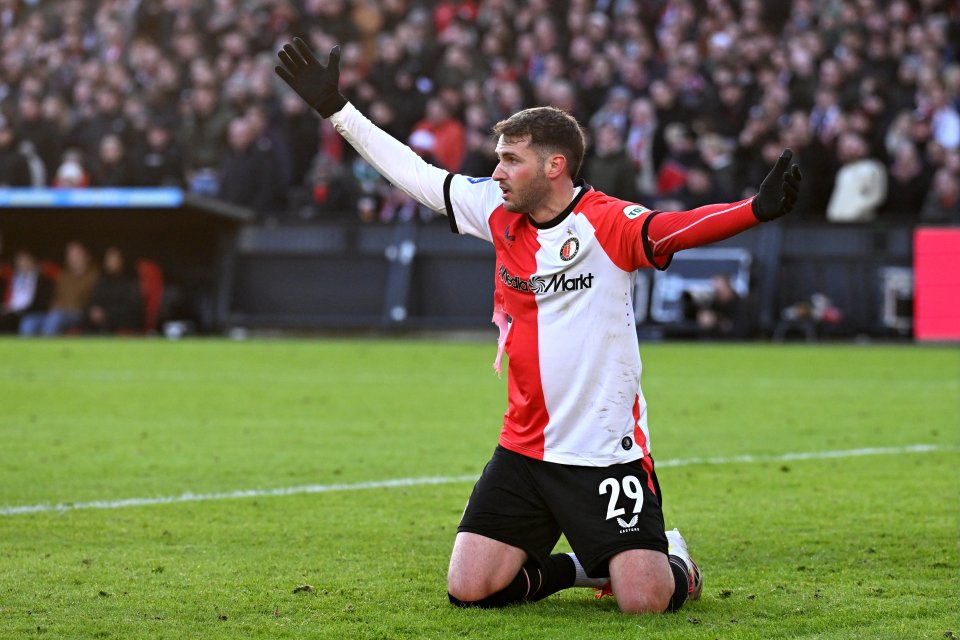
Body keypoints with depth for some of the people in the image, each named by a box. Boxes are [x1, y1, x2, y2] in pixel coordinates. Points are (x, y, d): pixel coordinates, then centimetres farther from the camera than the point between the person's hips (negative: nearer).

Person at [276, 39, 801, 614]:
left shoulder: (609, 223, -13)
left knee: (643, 601, -14)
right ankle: (584, 567, 23)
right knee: (468, 590, -4)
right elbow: (414, 173, 14)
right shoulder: (498, 212, 5)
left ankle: (675, 562, 24)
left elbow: (679, 227, -30)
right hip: (523, 452, 6)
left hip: (607, 453, -6)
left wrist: (757, 209, -49)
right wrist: (336, 108, 15)